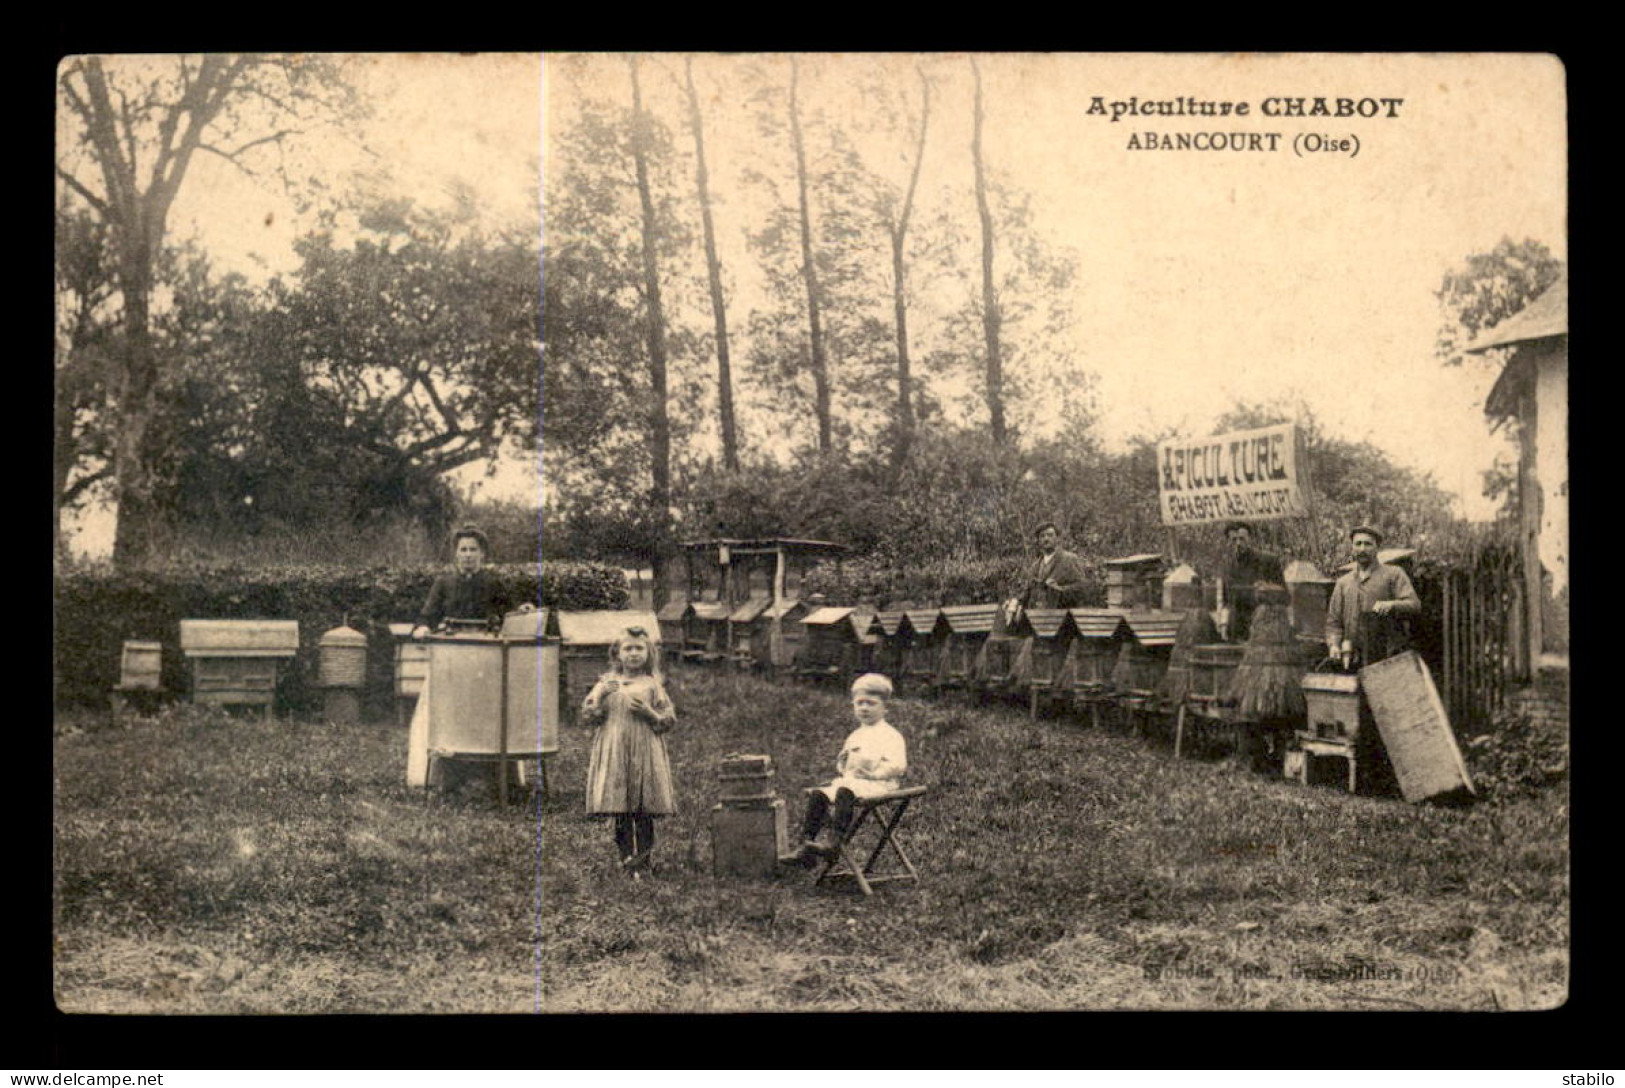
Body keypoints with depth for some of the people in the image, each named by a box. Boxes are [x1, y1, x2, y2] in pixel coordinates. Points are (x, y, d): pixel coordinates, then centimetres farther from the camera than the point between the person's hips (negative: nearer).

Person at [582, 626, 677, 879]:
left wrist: (648, 712, -11)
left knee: (643, 813, -3)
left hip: (645, 754, -1)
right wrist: (600, 697, -9)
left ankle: (642, 860, 3)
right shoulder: (607, 682, 10)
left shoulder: (652, 684, 6)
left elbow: (669, 720, 6)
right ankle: (626, 856, 8)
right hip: (613, 752, 1)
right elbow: (588, 716, 6)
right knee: (621, 813, 0)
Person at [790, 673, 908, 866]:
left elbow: (898, 767, -12)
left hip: (878, 784, -8)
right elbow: (842, 762, 31)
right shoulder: (855, 736, 26)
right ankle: (807, 845, -18)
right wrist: (841, 765, 7)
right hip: (849, 781, 8)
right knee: (817, 795, -15)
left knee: (845, 791, -37)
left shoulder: (890, 735, 0)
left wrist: (873, 774, -25)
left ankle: (833, 840, -43)